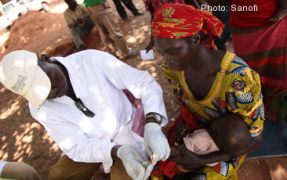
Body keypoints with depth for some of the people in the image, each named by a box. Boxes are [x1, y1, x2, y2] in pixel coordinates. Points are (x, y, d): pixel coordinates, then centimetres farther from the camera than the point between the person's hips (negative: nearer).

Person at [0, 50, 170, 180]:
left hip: (128, 131, -3)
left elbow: (146, 83, -23)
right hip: (90, 146, 3)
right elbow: (76, 147, -17)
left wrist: (152, 124, -40)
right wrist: (118, 152, -35)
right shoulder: (39, 108, -13)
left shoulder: (92, 60, -24)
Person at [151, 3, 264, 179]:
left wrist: (201, 161, -26)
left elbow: (255, 139, -23)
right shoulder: (175, 65, -20)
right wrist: (183, 118, -15)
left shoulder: (237, 79, -37)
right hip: (197, 124, 4)